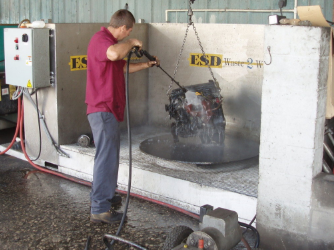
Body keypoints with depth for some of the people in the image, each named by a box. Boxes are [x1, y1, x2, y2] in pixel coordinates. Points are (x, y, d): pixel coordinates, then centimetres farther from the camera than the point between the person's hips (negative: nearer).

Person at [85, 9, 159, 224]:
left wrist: (146, 65, 33)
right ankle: (100, 209, -3)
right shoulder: (101, 39, -16)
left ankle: (105, 196, 31)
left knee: (110, 156, 18)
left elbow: (122, 67, 32)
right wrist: (131, 42, -22)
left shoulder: (109, 41, 19)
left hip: (109, 109, 11)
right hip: (102, 109, -11)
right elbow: (114, 54, -40)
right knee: (106, 157, -8)